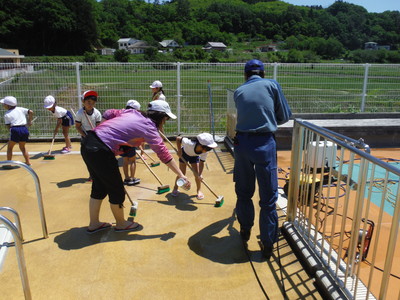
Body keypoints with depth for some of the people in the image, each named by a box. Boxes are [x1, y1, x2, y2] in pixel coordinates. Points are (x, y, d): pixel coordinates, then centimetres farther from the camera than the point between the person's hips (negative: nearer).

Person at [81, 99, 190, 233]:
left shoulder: (132, 112, 12)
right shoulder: (148, 127, -8)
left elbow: (107, 114, 15)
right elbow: (164, 154, -10)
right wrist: (181, 175, -8)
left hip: (88, 143, 9)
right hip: (101, 152, -9)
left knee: (99, 187, 22)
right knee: (117, 190, 11)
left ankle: (94, 224, 36)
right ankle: (121, 224, 32)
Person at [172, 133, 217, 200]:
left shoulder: (205, 152, -32)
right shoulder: (190, 144, -45)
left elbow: (202, 162, -24)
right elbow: (178, 139, -34)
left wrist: (200, 174, -35)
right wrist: (179, 150, -28)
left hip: (195, 156, 3)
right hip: (184, 154, -3)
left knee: (197, 174, -6)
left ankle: (199, 190, 14)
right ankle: (175, 188, 20)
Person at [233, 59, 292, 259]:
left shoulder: (238, 91, 12)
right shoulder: (272, 85, 5)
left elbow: (244, 115, 14)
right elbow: (285, 116, 8)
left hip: (242, 142, 3)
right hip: (264, 143, -3)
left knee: (243, 192, 19)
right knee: (268, 197, 5)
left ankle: (245, 230, 36)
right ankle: (268, 244, 14)